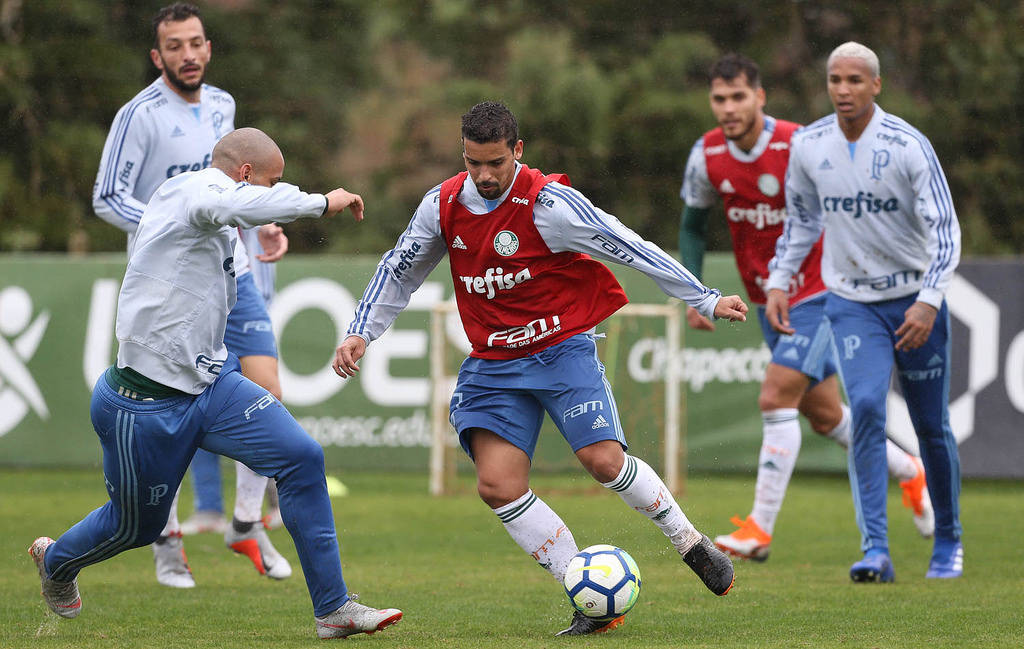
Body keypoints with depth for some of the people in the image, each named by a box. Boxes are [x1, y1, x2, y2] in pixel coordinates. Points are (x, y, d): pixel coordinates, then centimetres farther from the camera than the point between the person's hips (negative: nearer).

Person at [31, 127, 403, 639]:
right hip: (146, 402, -8)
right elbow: (226, 204, -40)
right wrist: (320, 203, -36)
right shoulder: (189, 189, -16)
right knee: (137, 524, 11)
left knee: (301, 457, -12)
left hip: (211, 383, 8)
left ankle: (333, 609, -8)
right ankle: (55, 560, 45)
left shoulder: (218, 231, 14)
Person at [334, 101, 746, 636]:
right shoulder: (443, 206, -1)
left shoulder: (548, 204, -16)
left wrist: (704, 300, -10)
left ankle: (692, 544, 6)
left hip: (563, 347, -4)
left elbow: (629, 248, -13)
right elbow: (398, 272, 15)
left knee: (603, 459, -21)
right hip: (493, 365, 4)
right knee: (498, 485, -12)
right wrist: (361, 332, 8)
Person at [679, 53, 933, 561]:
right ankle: (908, 472, 38)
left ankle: (760, 528, -14)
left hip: (818, 295, -6)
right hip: (767, 302, 6)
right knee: (824, 415, 14)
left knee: (776, 399, -18)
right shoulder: (706, 156, -6)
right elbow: (693, 224, 11)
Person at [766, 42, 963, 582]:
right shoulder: (807, 146, -2)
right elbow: (801, 219, 16)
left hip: (914, 300, -1)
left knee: (931, 425, 5)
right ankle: (876, 551, -21)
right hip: (851, 303, 2)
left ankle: (948, 542, 26)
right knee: (866, 406, -20)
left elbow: (944, 229, -14)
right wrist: (778, 281, 6)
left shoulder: (908, 146, -15)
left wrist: (929, 300, -24)